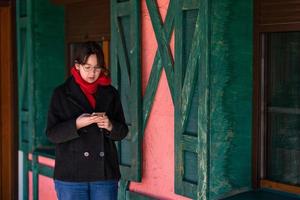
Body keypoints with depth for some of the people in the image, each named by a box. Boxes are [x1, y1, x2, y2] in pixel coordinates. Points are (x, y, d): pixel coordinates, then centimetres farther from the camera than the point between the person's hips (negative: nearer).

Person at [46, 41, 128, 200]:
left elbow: (123, 131, 9)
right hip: (71, 175, -2)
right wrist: (76, 124, -21)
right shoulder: (62, 93, 0)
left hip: (105, 174, 2)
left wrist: (110, 126, -13)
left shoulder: (110, 93, 7)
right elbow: (52, 134, -4)